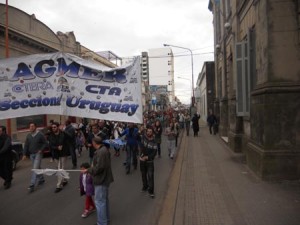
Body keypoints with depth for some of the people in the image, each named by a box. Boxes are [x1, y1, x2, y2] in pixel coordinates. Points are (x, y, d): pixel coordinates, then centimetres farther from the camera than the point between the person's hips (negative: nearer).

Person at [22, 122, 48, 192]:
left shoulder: (40, 135, -9)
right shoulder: (28, 136, 6)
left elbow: (45, 143, -5)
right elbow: (26, 145, 9)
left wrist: (41, 150, -15)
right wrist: (24, 154, 3)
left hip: (38, 154, -5)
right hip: (31, 154, 6)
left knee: (35, 168, -11)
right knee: (37, 168, 16)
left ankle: (32, 185, -11)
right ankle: (41, 179, 33)